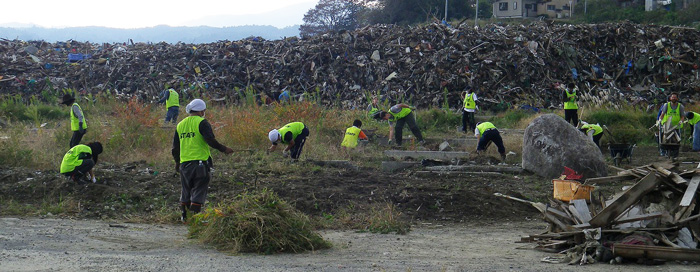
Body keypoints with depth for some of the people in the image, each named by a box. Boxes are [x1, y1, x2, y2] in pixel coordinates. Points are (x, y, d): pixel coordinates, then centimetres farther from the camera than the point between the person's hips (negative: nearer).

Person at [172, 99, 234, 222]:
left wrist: (177, 162, 28)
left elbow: (175, 147, 17)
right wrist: (223, 149, -7)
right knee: (199, 190, 0)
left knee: (186, 190, 16)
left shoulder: (180, 125, 14)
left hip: (184, 163, 6)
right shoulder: (202, 122, -6)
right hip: (200, 161, -6)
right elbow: (210, 140, -17)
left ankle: (184, 215, 18)